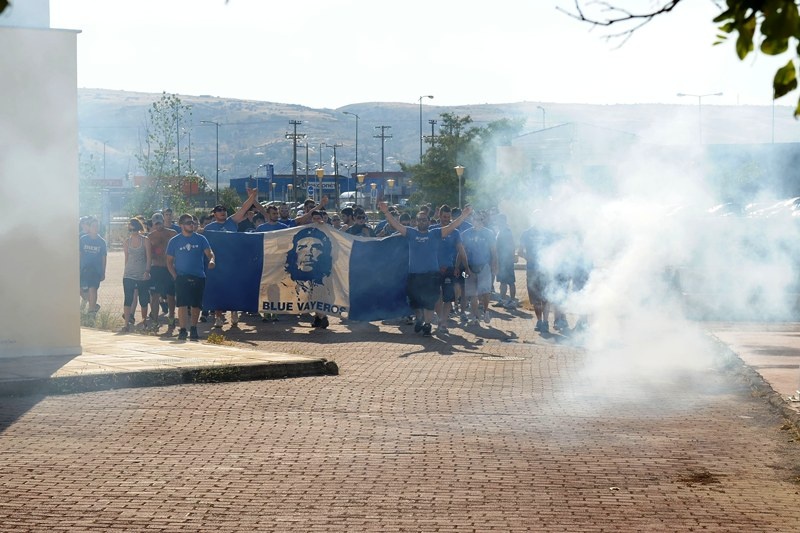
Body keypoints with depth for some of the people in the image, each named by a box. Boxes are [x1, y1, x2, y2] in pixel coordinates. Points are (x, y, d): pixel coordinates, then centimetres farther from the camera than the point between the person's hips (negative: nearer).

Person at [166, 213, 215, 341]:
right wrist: (175, 276, -4)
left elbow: (209, 252, -1)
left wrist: (212, 260, -25)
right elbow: (169, 261, 9)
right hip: (182, 278, -2)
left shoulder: (200, 239, 8)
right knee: (182, 305, -12)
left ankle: (193, 330, 20)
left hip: (198, 277, 2)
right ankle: (183, 330, -10)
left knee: (196, 305, 5)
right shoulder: (174, 241, 5)